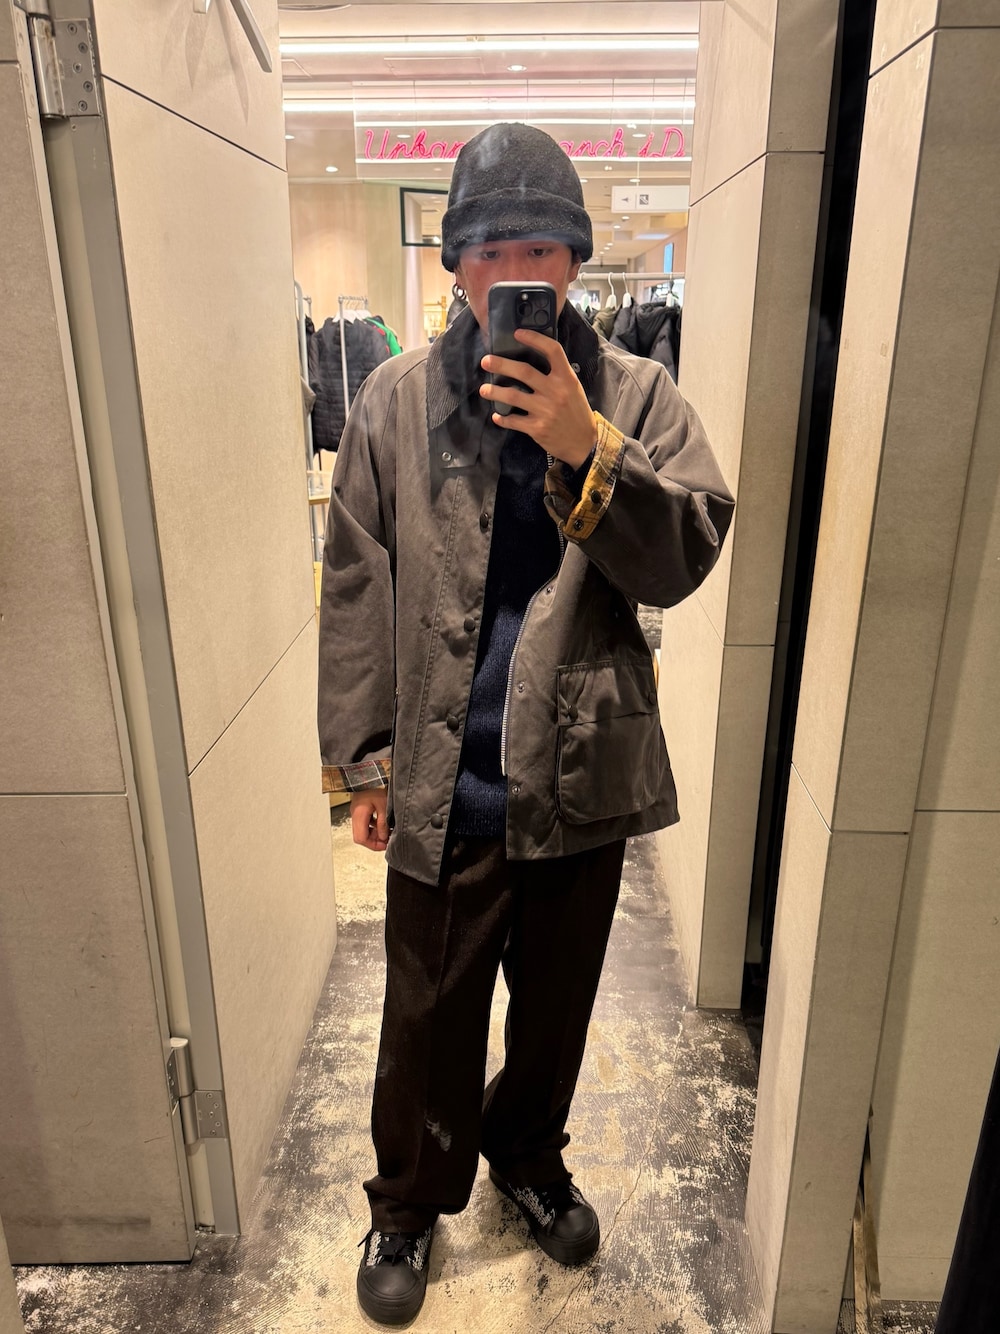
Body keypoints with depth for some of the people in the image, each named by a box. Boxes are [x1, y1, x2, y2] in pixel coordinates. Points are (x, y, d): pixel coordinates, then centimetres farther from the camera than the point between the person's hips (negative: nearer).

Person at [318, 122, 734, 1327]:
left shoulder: (636, 397, -1)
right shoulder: (396, 399, -1)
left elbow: (685, 559, -9)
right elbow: (358, 586, 0)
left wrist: (586, 453, -24)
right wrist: (359, 753, 0)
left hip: (584, 776, 1)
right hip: (441, 782, -1)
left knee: (556, 1004, 22)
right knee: (427, 1018, 16)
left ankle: (529, 1159, 52)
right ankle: (409, 1203, 45)